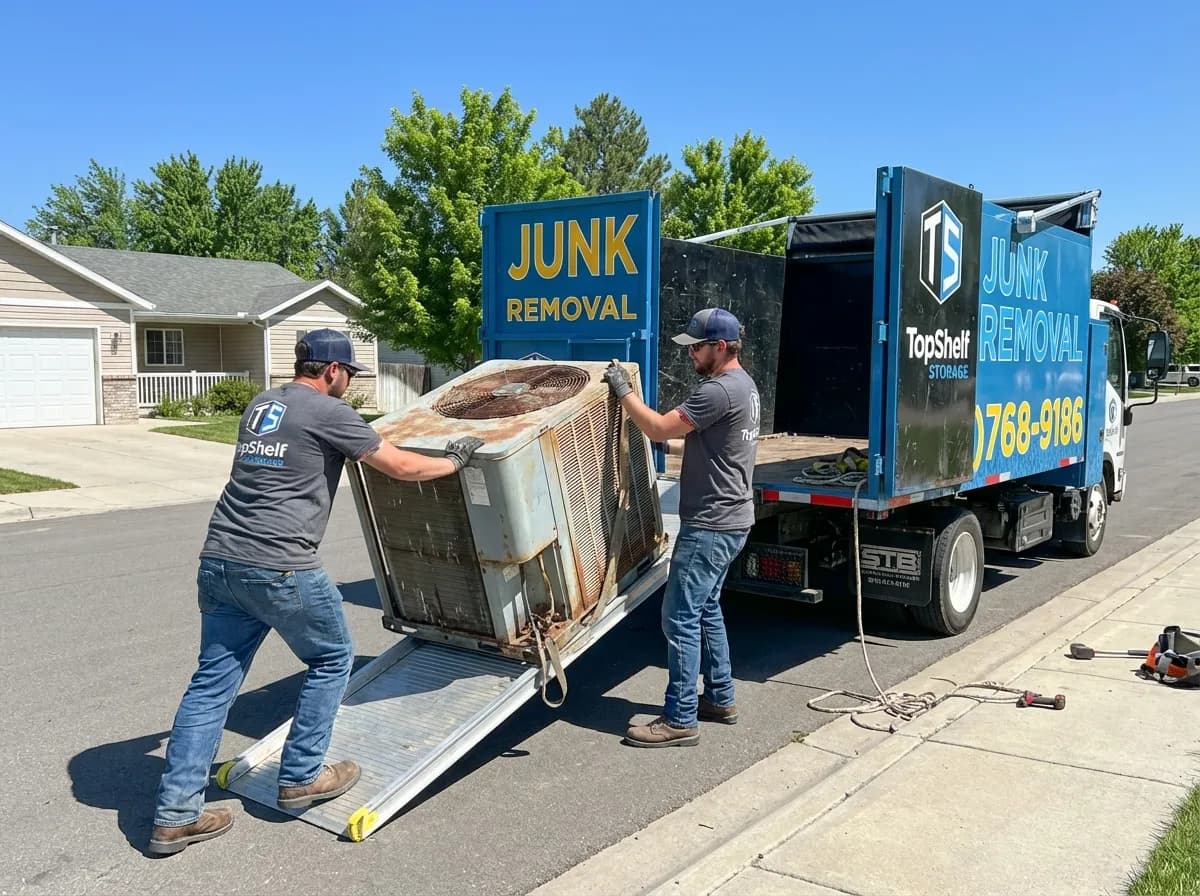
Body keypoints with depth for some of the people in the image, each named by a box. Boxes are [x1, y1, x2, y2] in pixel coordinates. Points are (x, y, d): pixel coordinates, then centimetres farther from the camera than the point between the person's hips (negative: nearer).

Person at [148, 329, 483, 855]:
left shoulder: (260, 406, 19)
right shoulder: (328, 413, -4)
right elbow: (401, 467, -1)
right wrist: (454, 461, 17)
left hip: (219, 560, 7)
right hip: (279, 568, -7)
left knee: (212, 681, 11)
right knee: (332, 658, 14)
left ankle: (175, 814, 12)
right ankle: (301, 777, 21)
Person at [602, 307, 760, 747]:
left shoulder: (720, 390, -20)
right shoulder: (742, 384, 15)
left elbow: (659, 428, -21)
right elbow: (685, 431, 17)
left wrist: (623, 390, -9)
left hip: (711, 524, -11)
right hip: (727, 519, 11)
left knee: (681, 617, -7)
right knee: (706, 609, 19)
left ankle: (680, 720, -1)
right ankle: (720, 698, 29)